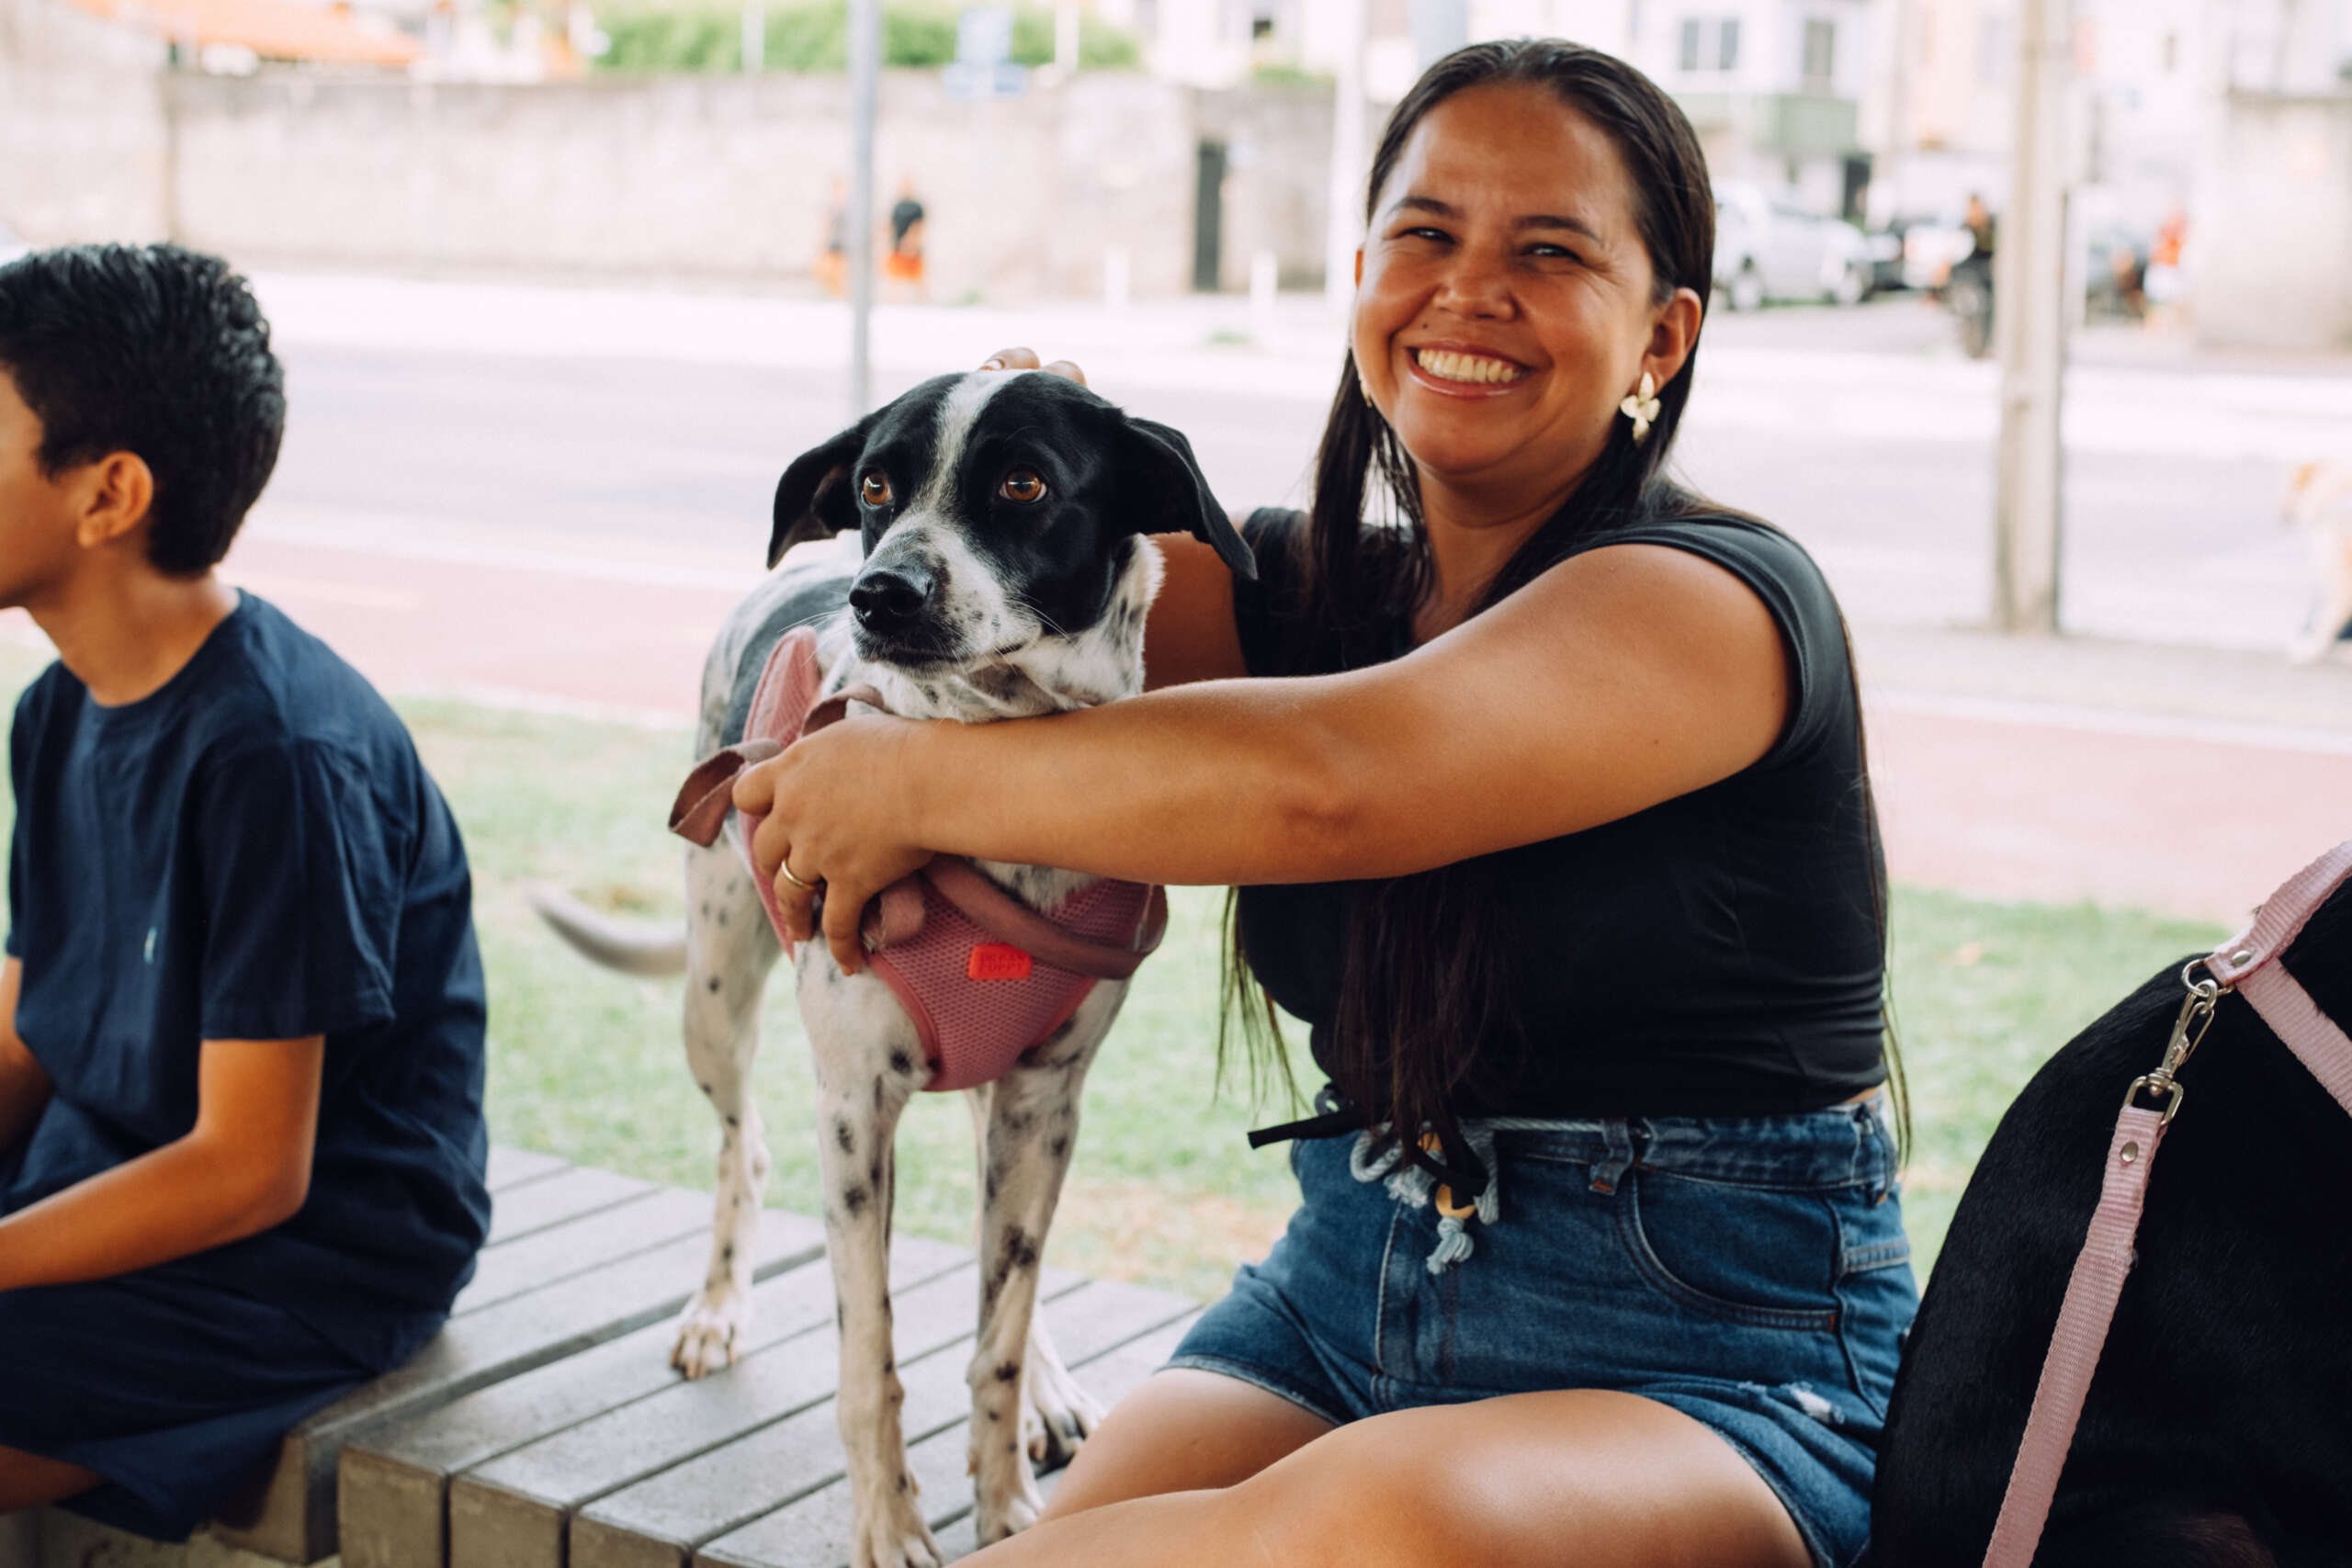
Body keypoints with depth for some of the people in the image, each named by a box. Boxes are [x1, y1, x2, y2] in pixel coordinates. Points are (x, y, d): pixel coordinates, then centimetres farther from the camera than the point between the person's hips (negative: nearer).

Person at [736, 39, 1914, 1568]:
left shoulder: (1724, 600, -12)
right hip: (1350, 1291, 5)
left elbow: (1325, 782, -26)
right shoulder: (1305, 591, 11)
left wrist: (913, 782, -17)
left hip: (1713, 1366, -4)